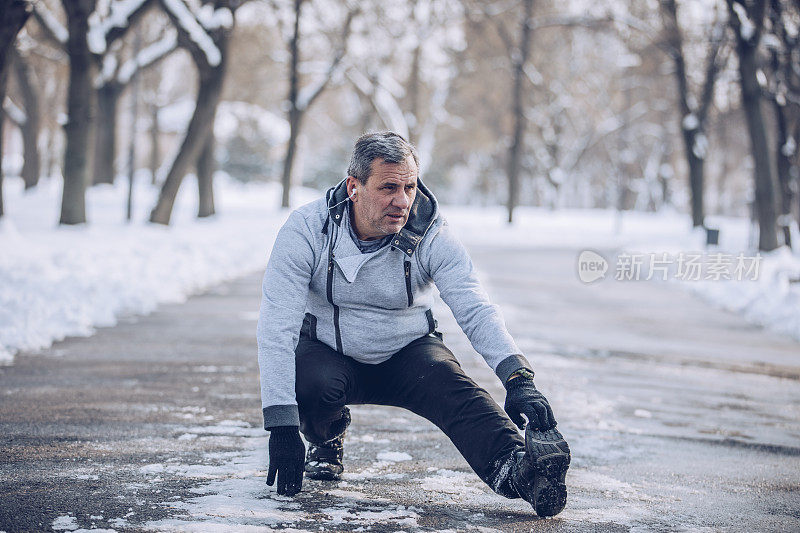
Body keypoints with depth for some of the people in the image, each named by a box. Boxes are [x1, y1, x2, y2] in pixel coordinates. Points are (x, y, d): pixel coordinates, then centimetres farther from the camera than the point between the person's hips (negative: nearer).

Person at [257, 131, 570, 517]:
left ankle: (515, 469, -55)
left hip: (407, 355, 0)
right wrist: (281, 425, -34)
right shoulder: (307, 229, -21)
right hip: (327, 353, 0)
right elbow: (277, 326, -25)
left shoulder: (431, 235, -17)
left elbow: (475, 311, -27)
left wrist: (519, 379, -46)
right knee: (311, 383, -33)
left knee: (452, 386, -30)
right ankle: (326, 442, 1)